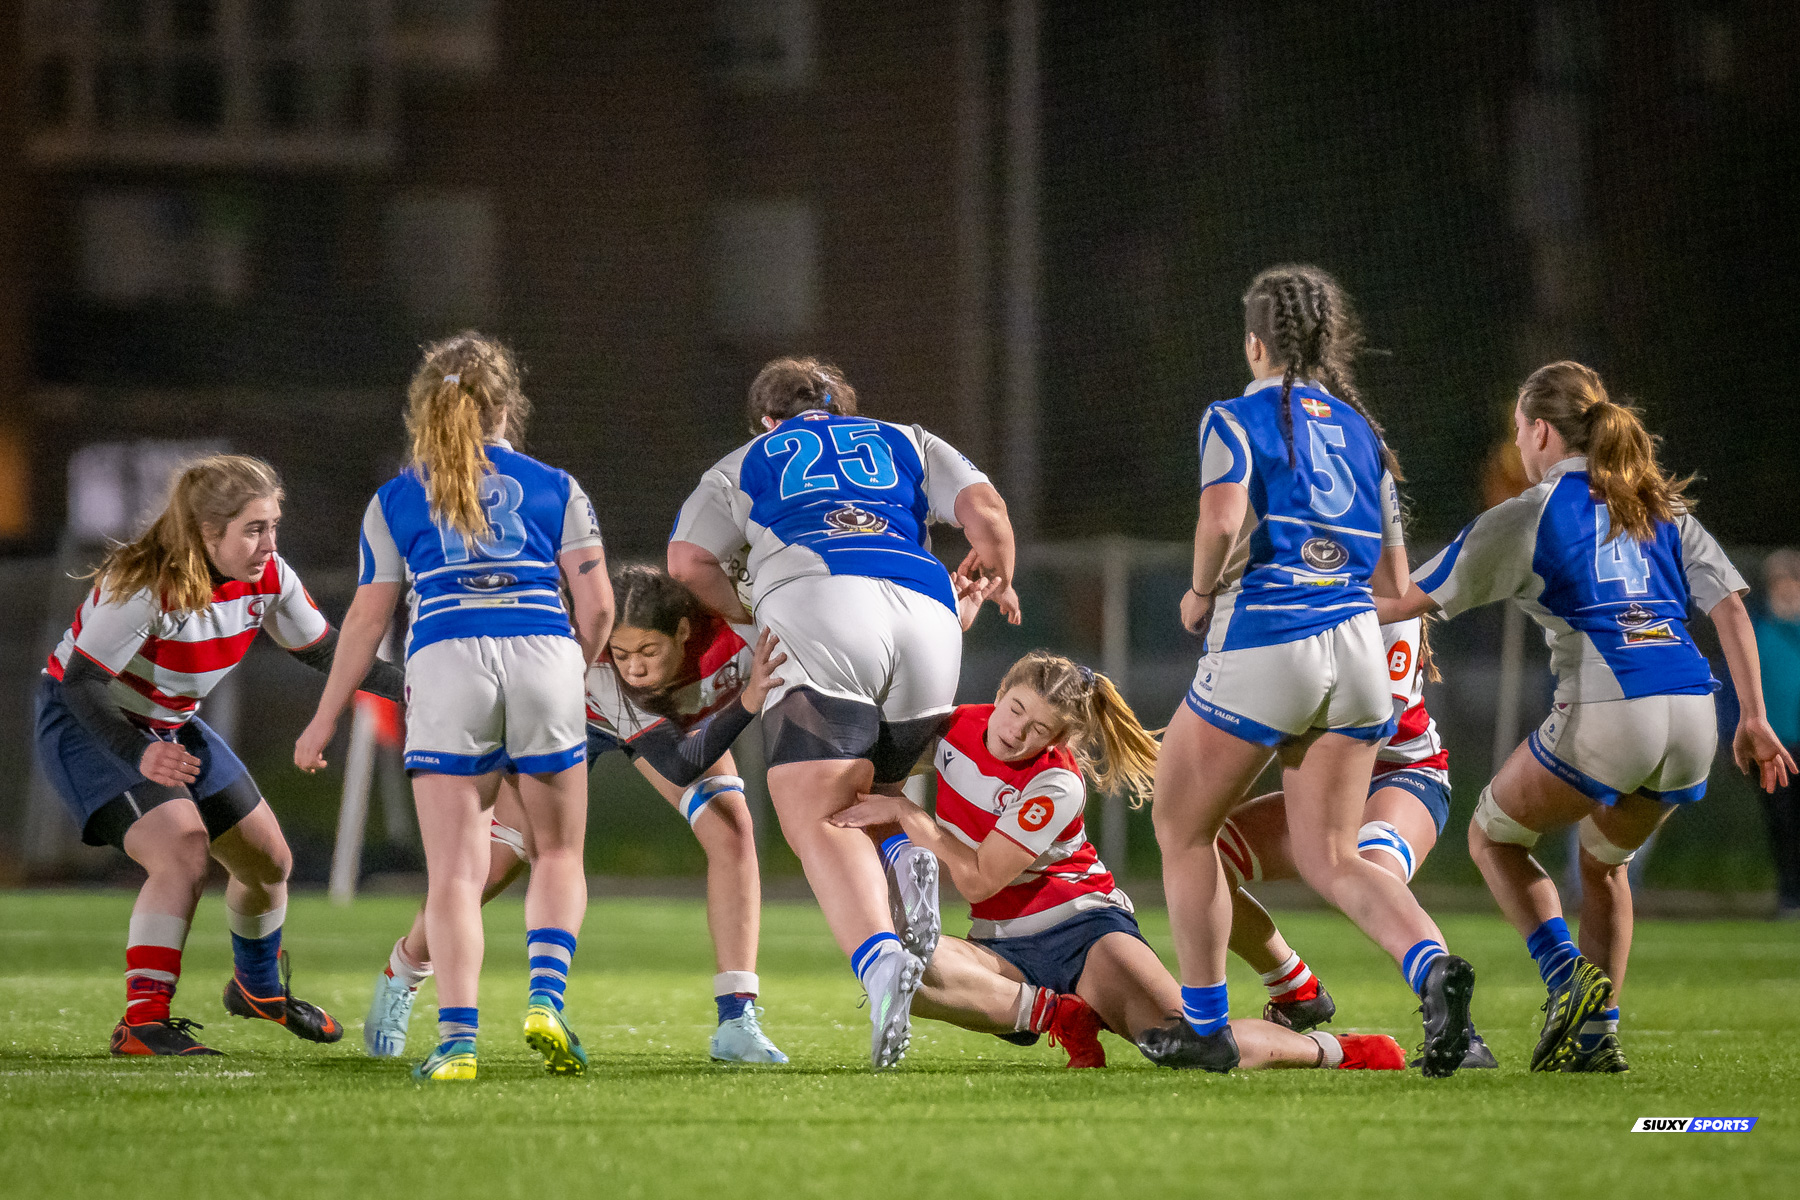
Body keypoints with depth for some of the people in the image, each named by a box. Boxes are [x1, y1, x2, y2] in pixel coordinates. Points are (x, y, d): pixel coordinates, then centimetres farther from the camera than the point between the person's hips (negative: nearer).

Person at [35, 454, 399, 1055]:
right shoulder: (144, 586, -32)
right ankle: (142, 1021, -28)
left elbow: (323, 651, 3)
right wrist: (140, 755, -46)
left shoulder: (268, 581, -11)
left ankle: (259, 987, 42)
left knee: (269, 862, 13)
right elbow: (81, 682, -31)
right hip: (88, 727, -8)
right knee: (183, 847, -29)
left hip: (171, 726, 8)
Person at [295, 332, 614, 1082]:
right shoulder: (555, 488, 17)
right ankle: (545, 998, -7)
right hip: (542, 654, 0)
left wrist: (325, 720, 21)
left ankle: (457, 1036, -14)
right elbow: (596, 604, 9)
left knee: (454, 871, -1)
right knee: (558, 853, 15)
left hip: (445, 662, 0)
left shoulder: (395, 501, 17)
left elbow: (366, 620, 14)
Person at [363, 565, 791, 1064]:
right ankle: (399, 980, 25)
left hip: (688, 721, 2)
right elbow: (680, 764, -53)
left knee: (732, 832, -20)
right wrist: (747, 702, -66)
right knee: (496, 861, -3)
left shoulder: (736, 635, -41)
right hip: (573, 714, -2)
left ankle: (737, 1022, -16)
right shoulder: (589, 659, -46)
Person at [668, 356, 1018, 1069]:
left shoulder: (744, 464, 29)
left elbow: (688, 561, 16)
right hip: (928, 619, 3)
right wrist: (997, 581, 37)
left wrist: (747, 617, 32)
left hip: (817, 611, -3)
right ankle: (907, 854, -14)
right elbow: (985, 513, 18)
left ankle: (881, 961, -41)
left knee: (817, 820, -13)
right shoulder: (906, 443, 33)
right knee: (863, 794, 23)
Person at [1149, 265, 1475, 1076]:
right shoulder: (1361, 431, 17)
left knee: (1182, 829, 14)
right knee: (1329, 857, 8)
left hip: (1262, 646, -5)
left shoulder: (1238, 418, 0)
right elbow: (1394, 582, 16)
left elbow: (1222, 519, -19)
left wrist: (1201, 593, -2)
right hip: (1355, 649, 5)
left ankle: (1203, 1024, 16)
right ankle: (1432, 964, -19)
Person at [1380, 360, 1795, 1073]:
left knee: (1493, 834, 19)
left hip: (1604, 713, -5)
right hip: (1692, 717, 6)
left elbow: (1412, 601, 10)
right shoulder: (1663, 508, 20)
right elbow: (1729, 606, 11)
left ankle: (1566, 973, -3)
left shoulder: (1529, 516, 6)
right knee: (1604, 860, 29)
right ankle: (1598, 1033, 18)